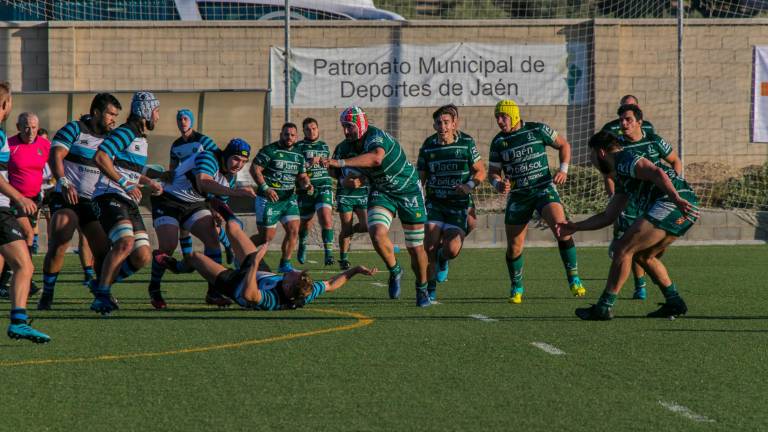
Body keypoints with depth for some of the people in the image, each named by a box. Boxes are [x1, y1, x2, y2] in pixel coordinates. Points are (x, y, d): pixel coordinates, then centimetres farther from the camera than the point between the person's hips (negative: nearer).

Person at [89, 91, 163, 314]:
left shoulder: (142, 139, 22)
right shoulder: (125, 132, -8)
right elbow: (100, 158, -21)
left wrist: (149, 182, 28)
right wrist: (125, 184, -22)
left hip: (129, 202, 9)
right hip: (109, 197, -9)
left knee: (143, 257, -3)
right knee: (125, 243, -29)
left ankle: (104, 284, 16)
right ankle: (101, 295, -19)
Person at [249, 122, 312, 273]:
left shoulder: (298, 155, 11)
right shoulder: (269, 151, -9)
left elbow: (302, 176, 16)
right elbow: (254, 169, -12)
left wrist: (306, 185, -8)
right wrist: (265, 188, -21)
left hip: (289, 199, 6)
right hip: (268, 199, -6)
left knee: (293, 230, -5)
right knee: (267, 236, -5)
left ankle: (285, 264, 7)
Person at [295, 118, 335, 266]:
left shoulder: (324, 146, 16)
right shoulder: (299, 146, 2)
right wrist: (309, 163, -21)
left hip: (324, 187, 2)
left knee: (326, 218, -19)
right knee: (305, 223, 9)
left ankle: (328, 252, -20)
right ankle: (302, 245, 41)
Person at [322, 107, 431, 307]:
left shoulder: (376, 137, -30)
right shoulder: (350, 145, -6)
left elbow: (376, 158, -56)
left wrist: (341, 163, -60)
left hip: (408, 190, -5)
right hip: (381, 191, 5)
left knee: (416, 248, 2)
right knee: (377, 233, -22)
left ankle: (422, 289, 25)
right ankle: (395, 271, 3)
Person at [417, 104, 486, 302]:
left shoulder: (466, 143, -5)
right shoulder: (428, 145, 1)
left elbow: (480, 172, 2)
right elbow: (421, 176, 10)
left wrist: (469, 186, -17)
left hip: (459, 206, -2)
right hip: (435, 204, 2)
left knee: (452, 250, -15)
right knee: (430, 248, -12)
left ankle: (442, 259, 23)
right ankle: (430, 290, 6)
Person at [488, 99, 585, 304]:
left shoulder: (537, 130, -4)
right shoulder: (498, 141, 4)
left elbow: (563, 145, 8)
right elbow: (493, 171, 10)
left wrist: (563, 170, -5)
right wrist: (498, 184, -13)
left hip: (544, 189, -3)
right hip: (517, 196, 3)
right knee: (514, 247, 2)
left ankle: (574, 280, -17)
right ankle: (517, 288, 24)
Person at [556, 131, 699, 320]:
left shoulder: (624, 160, -1)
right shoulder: (621, 178, 30)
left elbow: (657, 173, -18)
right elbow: (608, 216, 35)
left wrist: (677, 199, -30)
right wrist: (575, 227, 35)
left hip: (670, 204, -10)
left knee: (623, 249, -6)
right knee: (643, 255, 23)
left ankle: (604, 307, -4)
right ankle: (674, 303, 19)